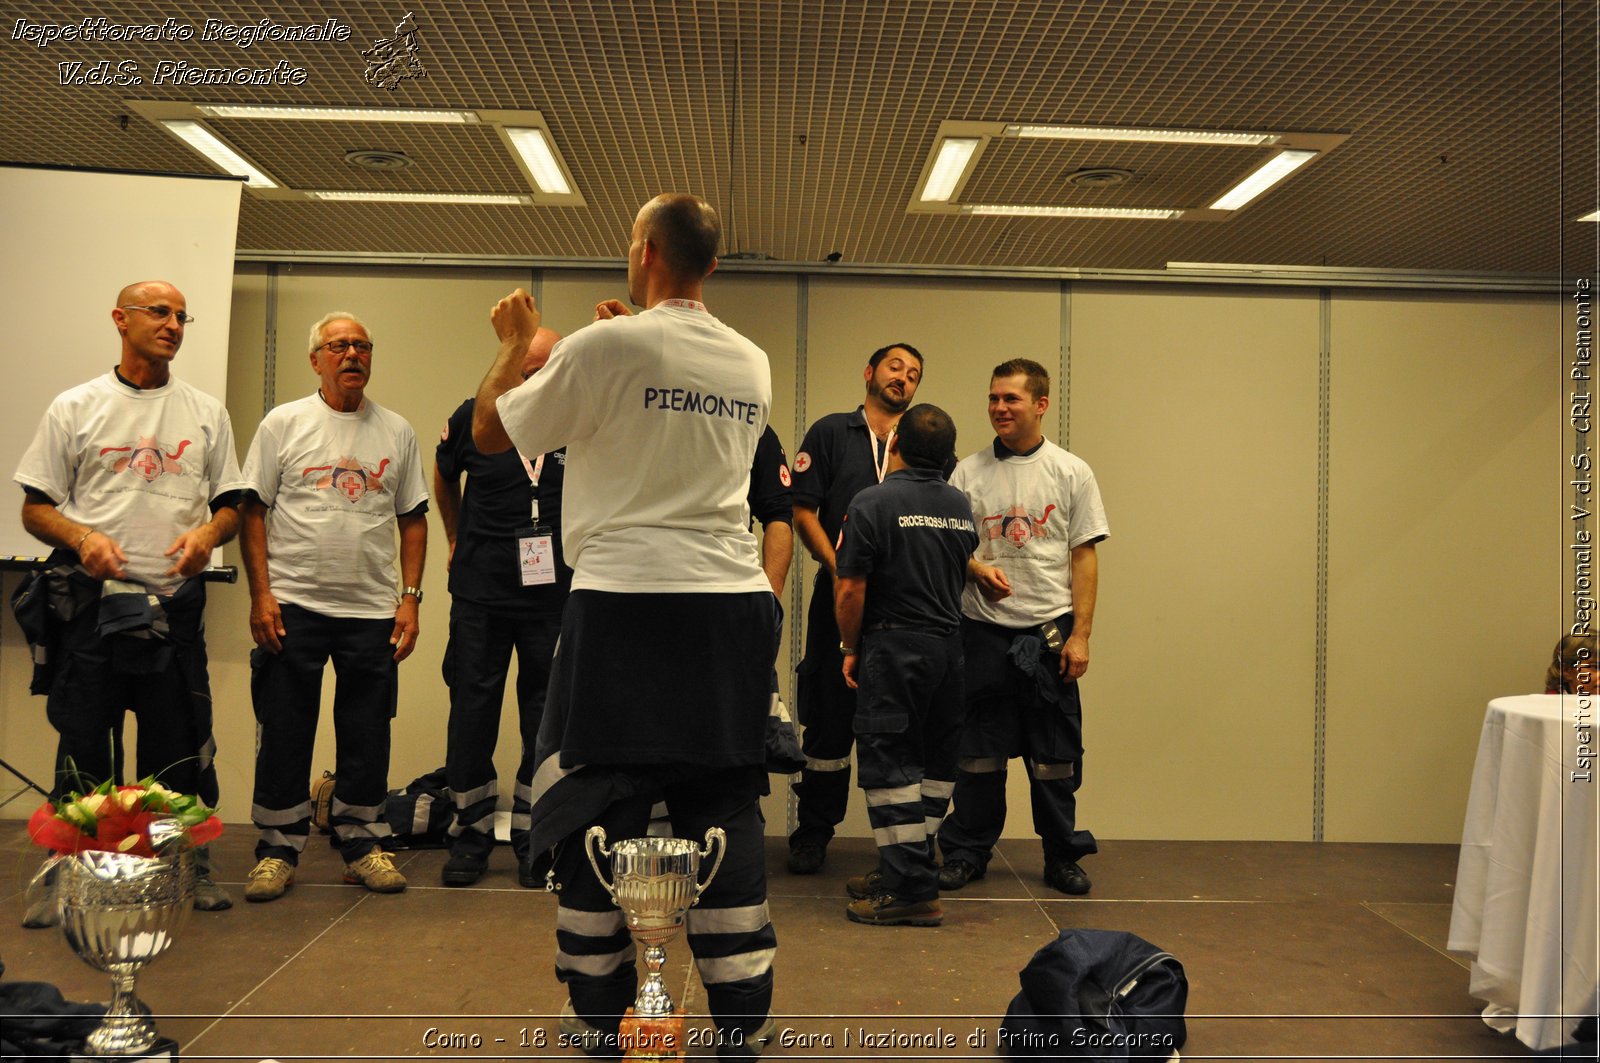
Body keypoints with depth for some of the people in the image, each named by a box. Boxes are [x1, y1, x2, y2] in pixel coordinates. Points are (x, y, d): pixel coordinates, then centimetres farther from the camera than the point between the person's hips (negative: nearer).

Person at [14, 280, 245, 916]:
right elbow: (36, 507, 6)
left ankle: (191, 866, 17)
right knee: (83, 745, 3)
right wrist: (83, 538, -14)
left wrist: (208, 533, -9)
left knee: (181, 745, 6)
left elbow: (230, 503, 14)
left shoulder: (206, 413, 13)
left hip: (176, 604, 1)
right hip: (93, 601, -1)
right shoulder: (76, 407, 7)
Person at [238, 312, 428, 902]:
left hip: (373, 610, 2)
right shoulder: (284, 423, 3)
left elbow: (413, 519, 10)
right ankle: (277, 849, 16)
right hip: (293, 605, -2)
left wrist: (410, 597, 1)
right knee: (284, 733, 3)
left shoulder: (397, 432, 9)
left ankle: (362, 844, 19)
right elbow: (253, 510, 1)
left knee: (367, 737, 7)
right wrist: (260, 594, -8)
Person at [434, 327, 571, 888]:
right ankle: (470, 835, 17)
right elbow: (443, 477, 21)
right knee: (472, 711, 4)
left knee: (548, 716, 4)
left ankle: (533, 838, 15)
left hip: (556, 596, -1)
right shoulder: (474, 415, 2)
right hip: (480, 595, 1)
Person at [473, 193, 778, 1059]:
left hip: (624, 604, -4)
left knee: (598, 808, 7)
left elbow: (490, 431, 5)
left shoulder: (606, 347, -6)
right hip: (732, 603, 5)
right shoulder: (751, 364, 9)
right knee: (724, 813, 9)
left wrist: (517, 342, 21)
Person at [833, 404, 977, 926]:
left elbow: (850, 589, -12)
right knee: (934, 764, 13)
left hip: (894, 647, -7)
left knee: (891, 766, -2)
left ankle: (911, 891, -1)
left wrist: (850, 648, 0)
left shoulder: (874, 502, -11)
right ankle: (906, 870, 24)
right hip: (949, 644, 7)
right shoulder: (961, 506, 9)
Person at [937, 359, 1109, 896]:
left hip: (1050, 631, 0)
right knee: (979, 751, 6)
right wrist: (978, 570, -15)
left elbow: (1084, 556, 2)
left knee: (1055, 754, 6)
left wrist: (1080, 634, -4)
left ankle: (1062, 856, 20)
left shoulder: (1071, 472, 3)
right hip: (984, 629, 1)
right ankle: (967, 853, 19)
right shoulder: (969, 472, 5)